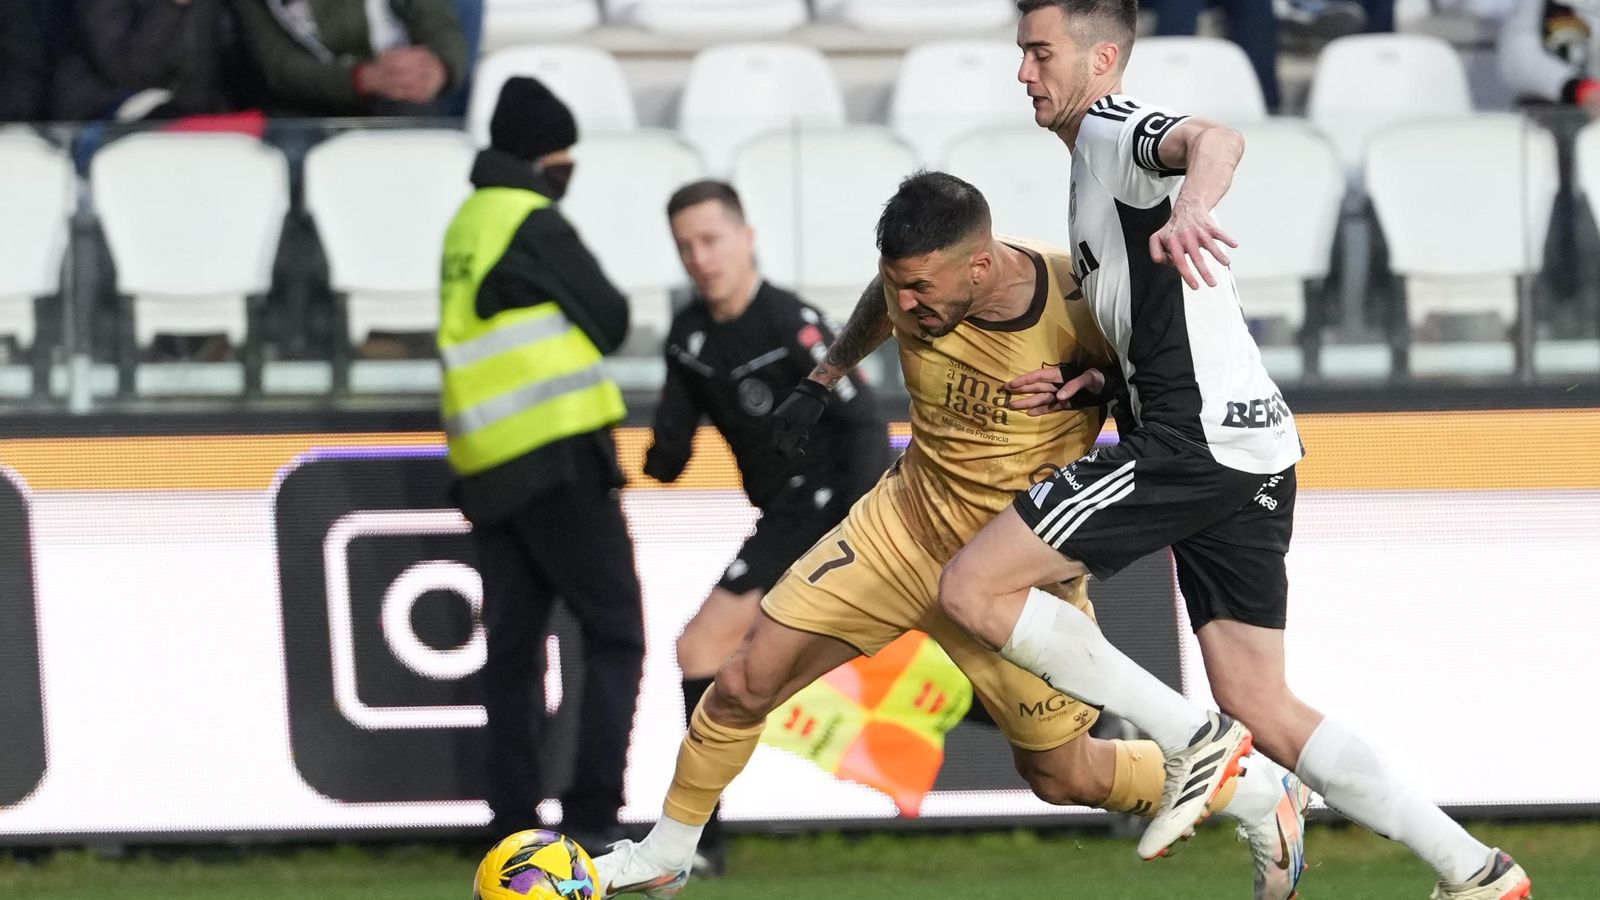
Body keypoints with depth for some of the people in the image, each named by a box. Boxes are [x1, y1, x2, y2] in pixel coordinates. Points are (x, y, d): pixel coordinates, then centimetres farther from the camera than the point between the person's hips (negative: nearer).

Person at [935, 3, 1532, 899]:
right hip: (1253, 451, 10)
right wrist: (1080, 385, 17)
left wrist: (1190, 207, -51)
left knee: (972, 588, -8)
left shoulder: (1113, 128, -3)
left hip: (1194, 440, -10)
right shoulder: (1096, 165, 27)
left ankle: (1196, 741, -9)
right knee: (1262, 708, 10)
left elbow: (1215, 140, -29)